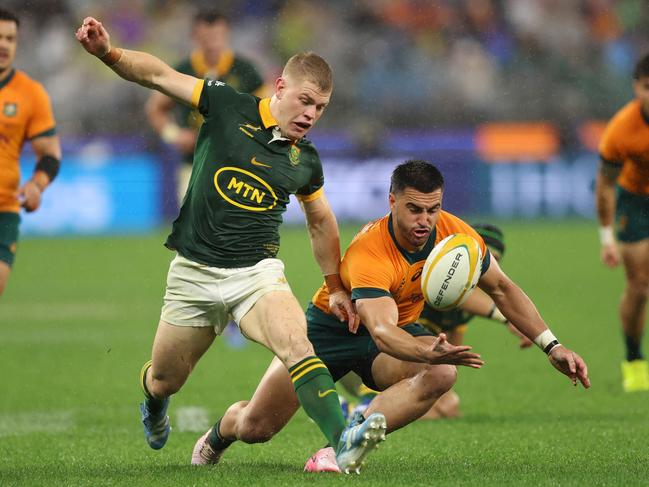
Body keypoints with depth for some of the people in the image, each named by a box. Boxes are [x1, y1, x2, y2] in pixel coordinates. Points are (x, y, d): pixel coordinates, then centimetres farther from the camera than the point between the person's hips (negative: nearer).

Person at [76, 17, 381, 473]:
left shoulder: (305, 161, 4)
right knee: (164, 381, 12)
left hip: (257, 273, 1)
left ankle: (342, 440, -42)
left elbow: (321, 221, 20)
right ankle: (154, 406, 50)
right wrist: (108, 52, -24)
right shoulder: (229, 107, -4)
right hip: (195, 271, -1)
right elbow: (160, 75, -8)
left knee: (296, 343, -29)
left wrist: (336, 286, 23)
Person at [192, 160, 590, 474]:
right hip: (333, 328, -4)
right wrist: (428, 351, -68)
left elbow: (502, 289, -3)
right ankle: (219, 435, 35)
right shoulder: (368, 254, -35)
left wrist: (552, 347, -7)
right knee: (255, 428, -6)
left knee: (442, 373, -32)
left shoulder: (456, 234, -18)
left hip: (401, 328, 4)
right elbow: (381, 331, -48)